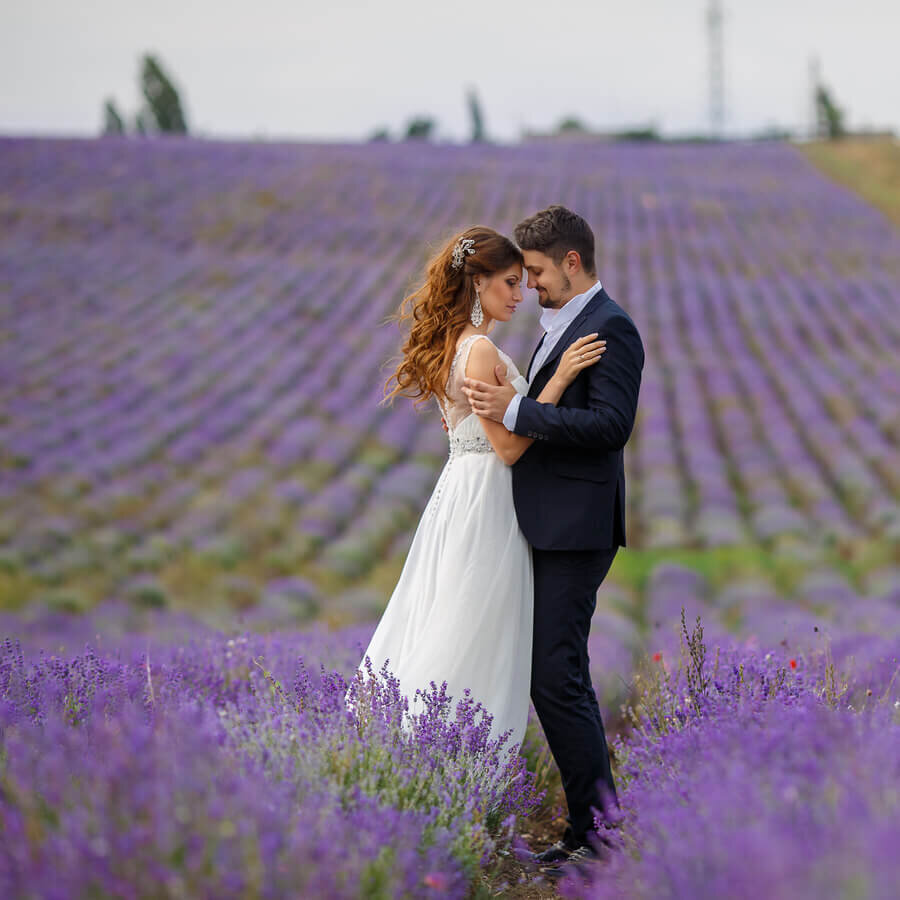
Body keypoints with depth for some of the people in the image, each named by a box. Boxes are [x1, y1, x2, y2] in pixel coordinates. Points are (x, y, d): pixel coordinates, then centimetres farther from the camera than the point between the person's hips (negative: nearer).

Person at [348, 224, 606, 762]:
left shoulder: (452, 344, 12)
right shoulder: (481, 350, -17)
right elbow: (508, 445, -18)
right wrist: (560, 379, -20)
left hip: (457, 490, 10)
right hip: (484, 499, -10)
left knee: (435, 628, 13)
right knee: (472, 643, -4)